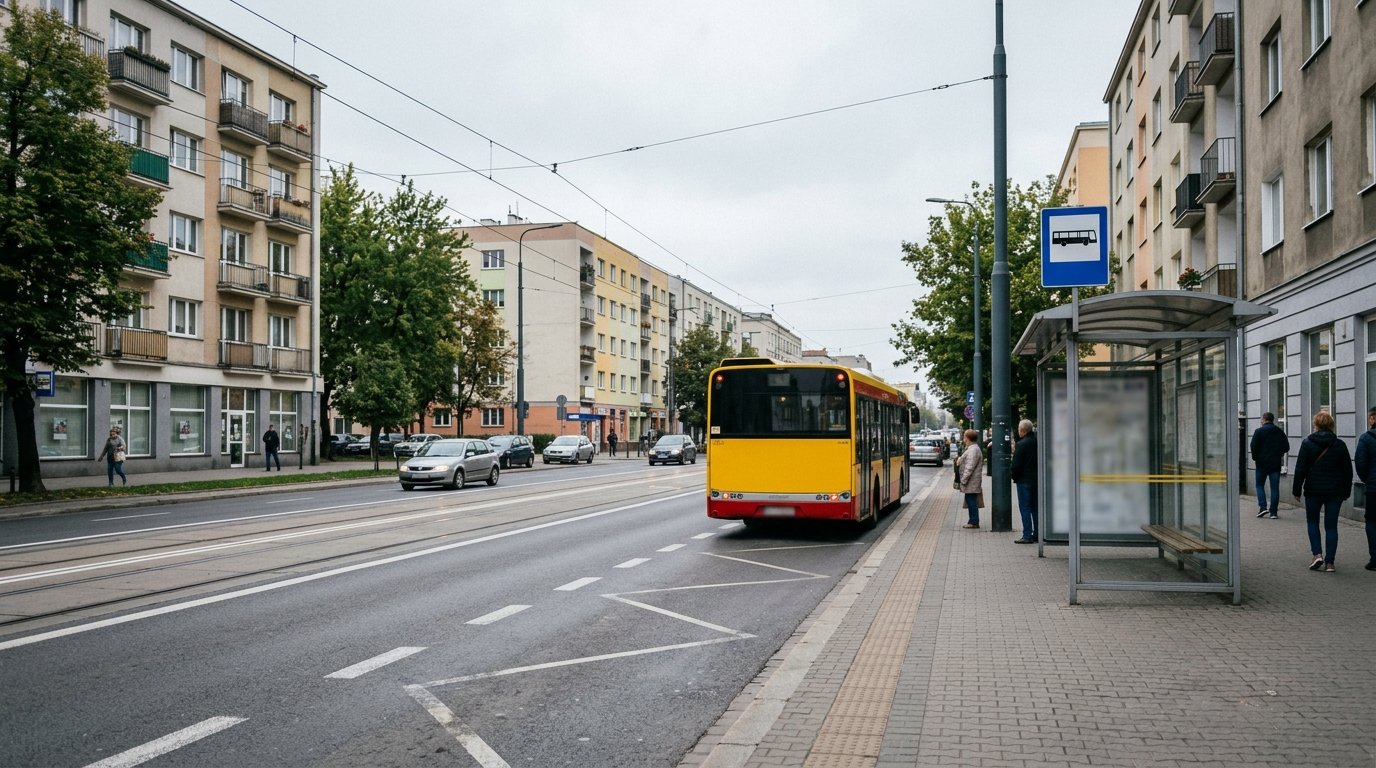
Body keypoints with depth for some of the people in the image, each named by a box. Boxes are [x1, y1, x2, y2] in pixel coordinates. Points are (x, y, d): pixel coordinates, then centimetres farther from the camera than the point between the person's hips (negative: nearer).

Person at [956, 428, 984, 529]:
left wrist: (963, 480, -21)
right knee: (970, 501, 14)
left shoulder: (973, 450, -18)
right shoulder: (971, 448, 16)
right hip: (971, 483, 10)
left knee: (971, 501, -5)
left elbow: (969, 467, -23)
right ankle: (973, 521, 20)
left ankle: (974, 522, 0)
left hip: (971, 482, -10)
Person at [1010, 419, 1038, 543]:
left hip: (1024, 480, -7)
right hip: (1037, 480, 7)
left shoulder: (1021, 445, -16)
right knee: (1035, 508, 13)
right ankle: (1037, 535, 16)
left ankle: (1027, 535, -4)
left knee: (1025, 508, -2)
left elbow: (1016, 464, -16)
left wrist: (1012, 474, 1)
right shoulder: (1038, 442, 3)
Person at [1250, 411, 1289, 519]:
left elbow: (1254, 446, -13)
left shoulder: (1259, 431, -7)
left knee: (1260, 485, 9)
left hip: (1262, 463, -3)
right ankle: (1274, 512, 3)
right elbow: (1286, 447, 6)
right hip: (1276, 463, 3)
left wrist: (1255, 457, 2)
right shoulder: (1280, 432, 7)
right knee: (1275, 487, 5)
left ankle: (1262, 506, -7)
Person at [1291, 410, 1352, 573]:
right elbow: (1348, 470, 5)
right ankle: (1329, 562, 5)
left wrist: (1297, 490, 1)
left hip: (1313, 489, -2)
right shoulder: (1340, 445, 1)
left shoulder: (1307, 443, -6)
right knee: (1331, 526, 6)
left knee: (1313, 522, 15)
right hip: (1335, 491, 2)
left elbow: (1300, 469, -6)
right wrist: (1346, 491, 14)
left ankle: (1317, 554, -2)